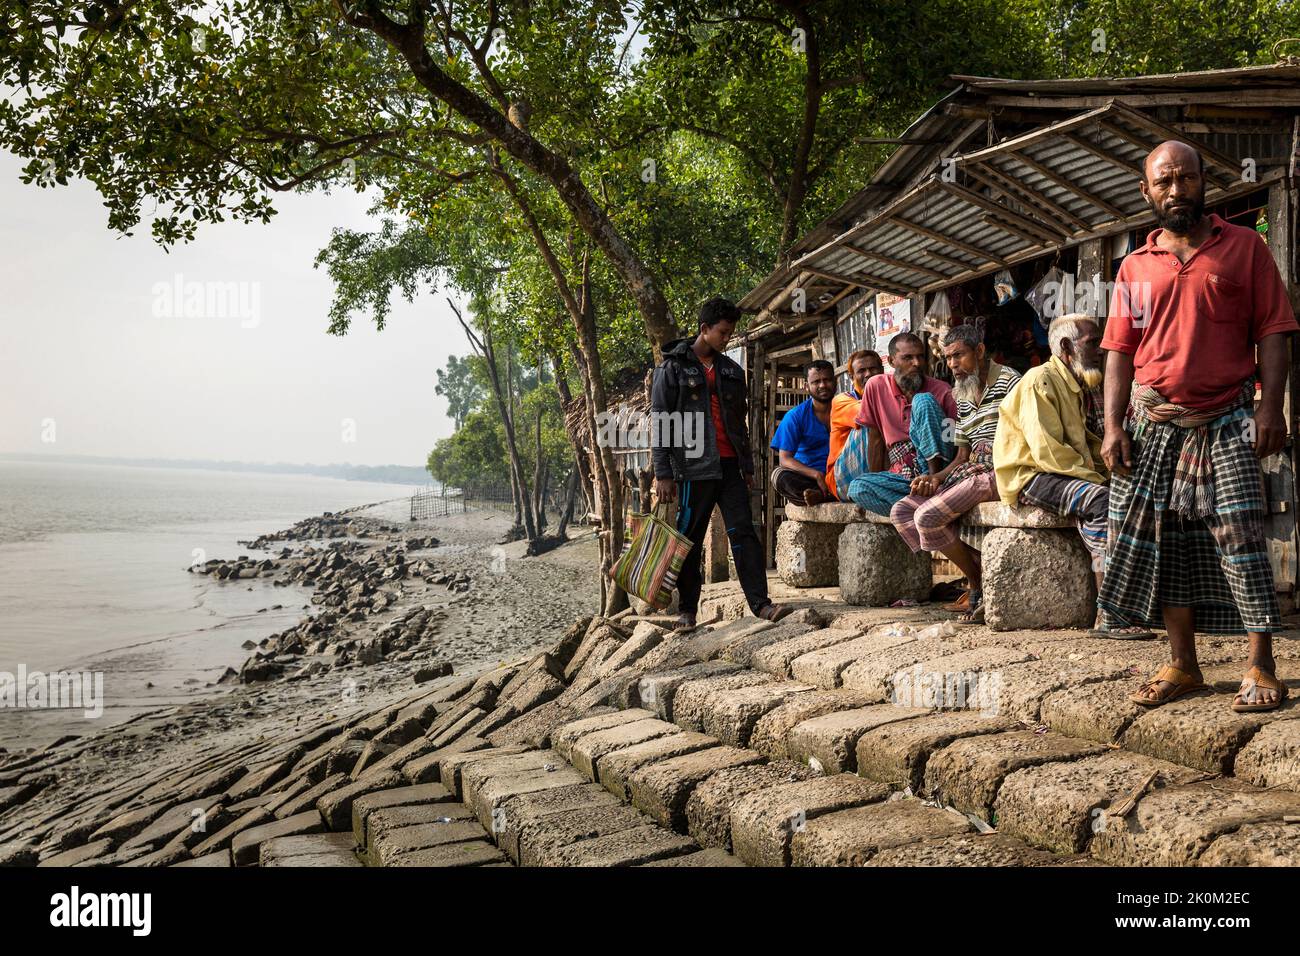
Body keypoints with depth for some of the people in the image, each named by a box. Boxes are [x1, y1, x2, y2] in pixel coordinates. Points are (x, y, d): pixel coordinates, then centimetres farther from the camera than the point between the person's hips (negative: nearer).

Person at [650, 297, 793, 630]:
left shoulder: (732, 371, 16)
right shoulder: (673, 367, 0)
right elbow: (660, 424, -5)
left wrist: (748, 466, 17)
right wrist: (663, 474, -11)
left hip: (729, 466, 5)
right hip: (694, 467, -5)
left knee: (744, 533, -2)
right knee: (690, 540, 2)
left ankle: (760, 602, -4)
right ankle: (687, 610, 10)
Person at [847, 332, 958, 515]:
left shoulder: (941, 391, -1)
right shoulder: (876, 386, 6)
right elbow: (876, 439, 10)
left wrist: (937, 475, -21)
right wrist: (876, 486, 7)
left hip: (935, 467, -2)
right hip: (902, 477, 2)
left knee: (923, 400, -18)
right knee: (857, 487, -27)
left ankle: (936, 475, -28)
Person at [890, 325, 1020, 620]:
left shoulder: (1008, 380, -5)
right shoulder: (963, 398, 21)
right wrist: (937, 477, 1)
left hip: (1000, 473, -9)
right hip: (970, 472, 9)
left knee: (927, 516, -24)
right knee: (901, 513, -4)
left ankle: (980, 585, -5)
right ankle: (977, 575, -10)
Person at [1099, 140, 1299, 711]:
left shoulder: (1244, 247, 4)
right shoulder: (1134, 268, 12)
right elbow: (1120, 351, 9)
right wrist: (1114, 425, -1)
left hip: (1226, 423, -3)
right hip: (1154, 426, 3)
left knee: (1241, 539, -7)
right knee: (1166, 544, 5)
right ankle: (1182, 665, 15)